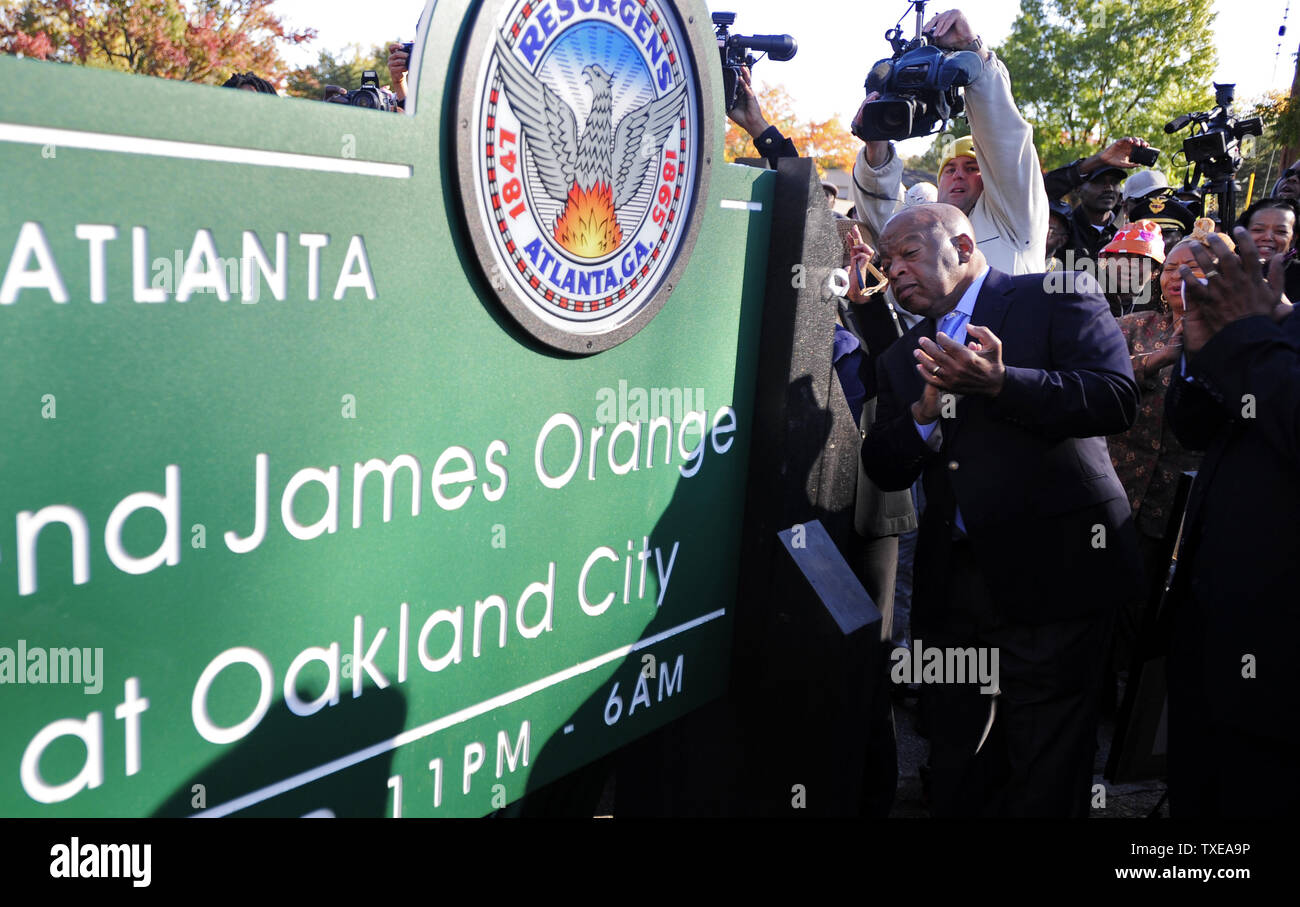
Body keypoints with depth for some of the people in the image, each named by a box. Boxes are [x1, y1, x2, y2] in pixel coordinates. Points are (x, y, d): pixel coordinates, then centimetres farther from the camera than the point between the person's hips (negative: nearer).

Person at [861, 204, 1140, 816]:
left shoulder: (1060, 297, -1)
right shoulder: (903, 358, 16)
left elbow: (1118, 398, -15)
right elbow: (883, 471, 8)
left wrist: (1000, 384, -26)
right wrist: (925, 411, -11)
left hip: (1050, 574, -5)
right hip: (950, 583, 6)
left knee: (1044, 781, 4)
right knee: (956, 774, 16)